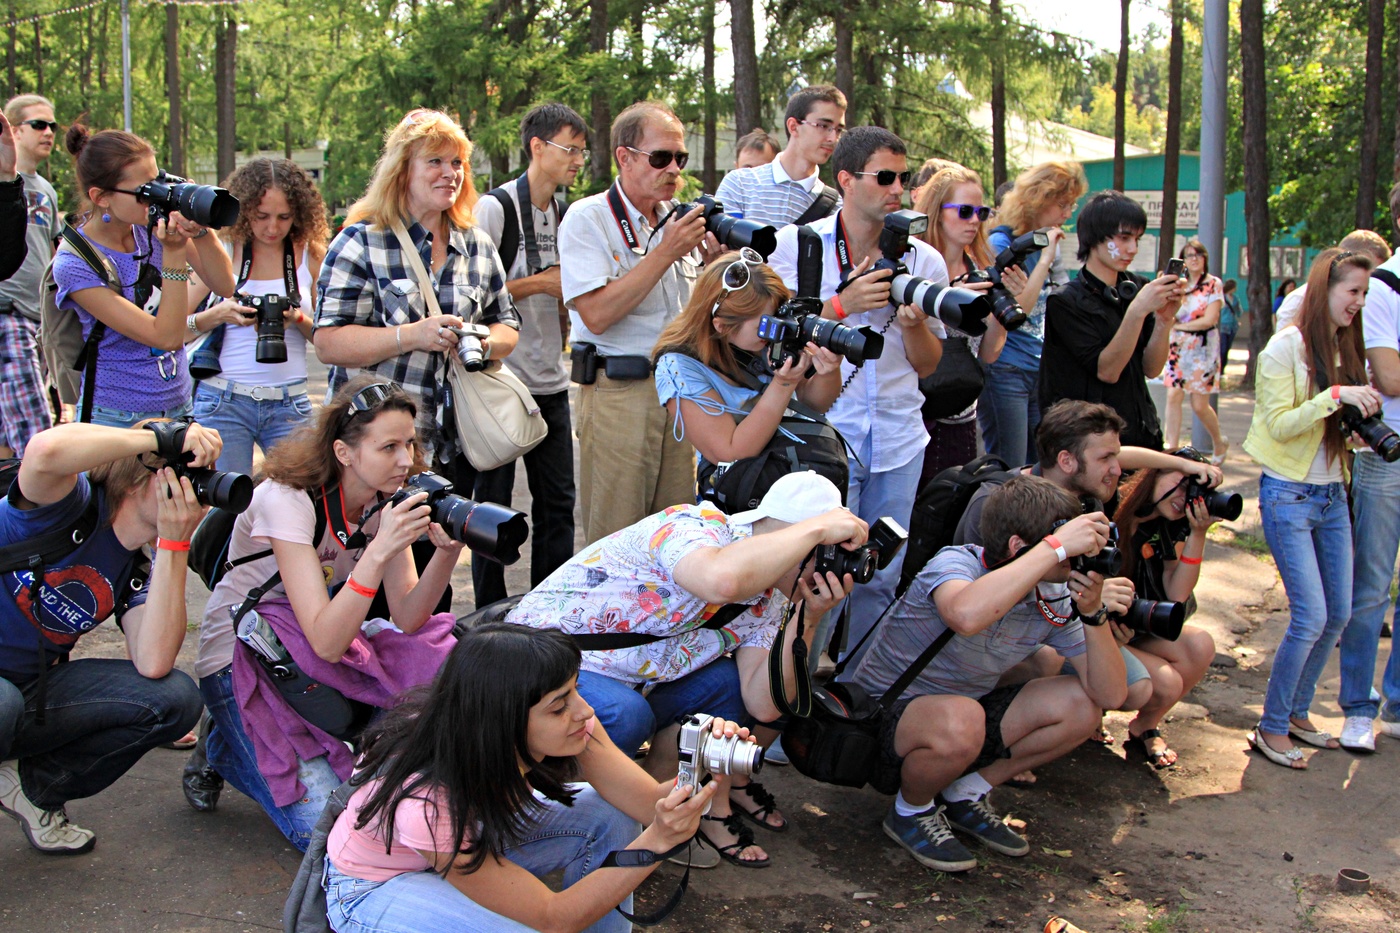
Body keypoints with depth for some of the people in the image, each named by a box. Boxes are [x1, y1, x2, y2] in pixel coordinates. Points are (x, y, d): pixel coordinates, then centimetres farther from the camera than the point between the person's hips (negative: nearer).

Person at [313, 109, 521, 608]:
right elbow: (329, 342, -8)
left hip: (454, 444, 4)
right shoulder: (361, 242, -2)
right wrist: (411, 336, -19)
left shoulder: (478, 247, 14)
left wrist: (484, 341, -5)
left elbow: (507, 325, 19)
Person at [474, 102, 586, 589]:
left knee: (558, 502, 9)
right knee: (494, 503, 2)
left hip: (550, 383, 7)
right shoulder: (495, 207, -9)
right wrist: (539, 283, -15)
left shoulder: (565, 214, 14)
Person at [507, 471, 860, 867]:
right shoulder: (697, 527, -25)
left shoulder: (767, 599, 1)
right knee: (626, 716, -34)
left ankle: (713, 802, 13)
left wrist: (807, 621, -19)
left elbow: (763, 706, -8)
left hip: (624, 688, 8)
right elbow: (720, 580, -51)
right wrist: (817, 527, -40)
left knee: (728, 681, -6)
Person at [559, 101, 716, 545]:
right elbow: (597, 314, -19)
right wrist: (665, 253, -16)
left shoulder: (679, 220, 12)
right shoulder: (587, 219, -6)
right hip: (619, 393, -6)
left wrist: (715, 258, -1)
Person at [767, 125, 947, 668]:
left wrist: (915, 322, -9)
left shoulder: (924, 260, 8)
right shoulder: (795, 246, 0)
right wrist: (844, 305, -15)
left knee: (881, 578, 10)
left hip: (898, 439, 4)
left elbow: (928, 365, 12)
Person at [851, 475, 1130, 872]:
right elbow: (966, 616, -51)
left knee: (1080, 706, -11)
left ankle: (965, 794, 6)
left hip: (962, 710, 7)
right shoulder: (955, 563, -24)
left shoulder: (1055, 600, -6)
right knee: (960, 721, -38)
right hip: (881, 716, -7)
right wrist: (1056, 548, -43)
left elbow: (1110, 696, -7)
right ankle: (911, 811, -5)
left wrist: (1094, 612, -22)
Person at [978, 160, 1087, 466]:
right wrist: (1045, 258, -19)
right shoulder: (1000, 243, -11)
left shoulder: (1049, 243, 12)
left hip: (1042, 371, 8)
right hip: (1005, 372, -8)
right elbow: (1013, 310, -20)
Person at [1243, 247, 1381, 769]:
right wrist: (1335, 395, -24)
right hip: (1289, 495, -7)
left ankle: (1297, 714, 24)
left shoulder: (1347, 347, 9)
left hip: (1332, 495, 7)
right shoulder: (1287, 346, -11)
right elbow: (1281, 424, -15)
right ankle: (1271, 729, 3)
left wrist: (1365, 415, -2)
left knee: (1338, 614, 8)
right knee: (1311, 618, -11)